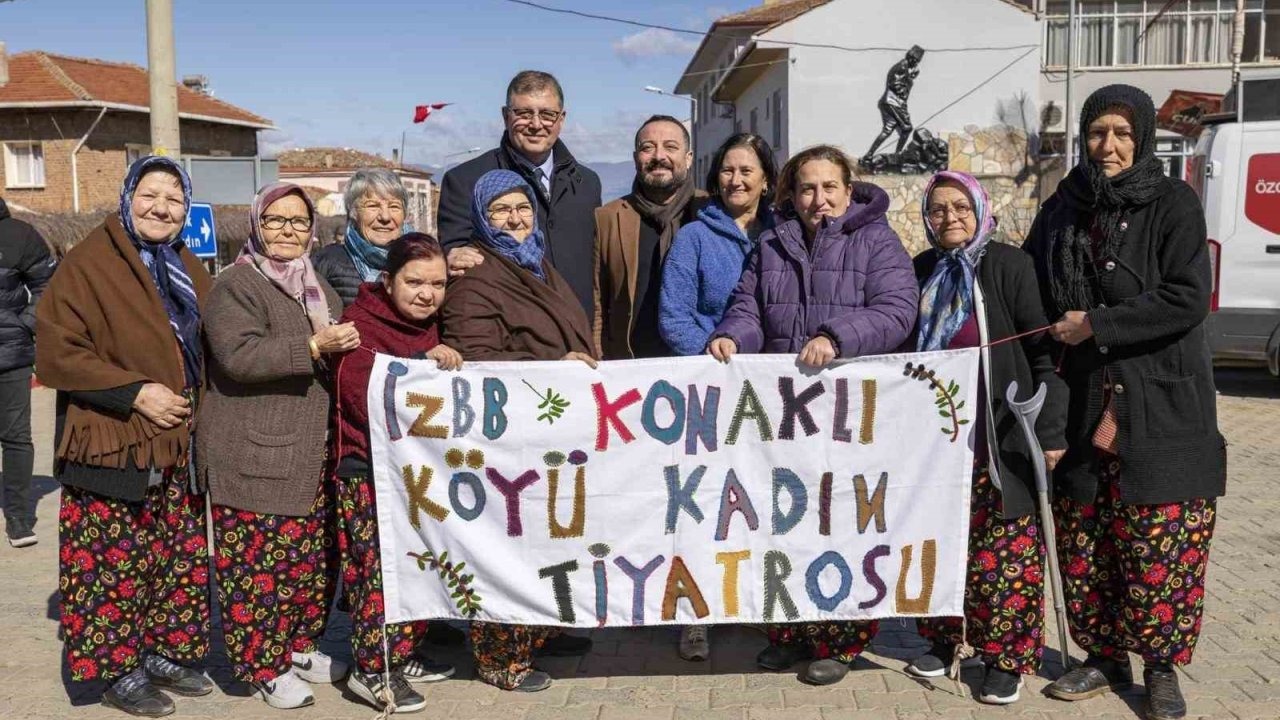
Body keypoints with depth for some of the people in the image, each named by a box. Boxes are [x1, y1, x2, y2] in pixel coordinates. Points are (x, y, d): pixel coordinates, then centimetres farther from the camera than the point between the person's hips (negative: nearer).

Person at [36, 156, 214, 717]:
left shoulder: (188, 270, 13)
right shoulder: (89, 264, -9)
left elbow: (208, 348, 25)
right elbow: (56, 351, -14)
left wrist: (198, 403, 9)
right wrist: (135, 392, -19)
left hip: (177, 445, 7)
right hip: (111, 446, -7)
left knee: (179, 556, 13)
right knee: (114, 562, -1)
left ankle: (163, 653, 28)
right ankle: (118, 670, 15)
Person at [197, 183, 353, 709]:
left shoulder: (317, 286, 18)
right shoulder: (236, 284, -7)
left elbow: (343, 347, 34)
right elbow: (239, 355, -22)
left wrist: (349, 344, 14)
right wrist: (314, 347, -26)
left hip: (311, 454, 8)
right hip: (252, 454, -7)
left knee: (311, 558, 13)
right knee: (259, 564, -3)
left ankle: (300, 646, 29)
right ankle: (263, 667, 10)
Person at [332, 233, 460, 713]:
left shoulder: (433, 326, 11)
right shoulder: (362, 326, -10)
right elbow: (370, 399, -24)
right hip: (369, 473, -7)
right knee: (382, 567, -9)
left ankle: (402, 655, 25)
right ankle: (373, 671, 3)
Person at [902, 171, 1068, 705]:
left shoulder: (1008, 266, -6)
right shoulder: (921, 272, 9)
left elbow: (1043, 351, -8)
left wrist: (1049, 430, -13)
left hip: (998, 444, -4)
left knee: (1002, 554, 0)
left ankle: (1006, 657, 13)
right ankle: (943, 641, 27)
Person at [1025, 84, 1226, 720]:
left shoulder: (1173, 203, -3)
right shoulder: (1062, 209, 10)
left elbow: (1188, 299, -13)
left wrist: (1096, 324, -13)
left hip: (1160, 409, -4)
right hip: (1081, 406, 4)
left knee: (1159, 545, -1)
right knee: (1084, 544, 7)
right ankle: (1105, 658, 24)